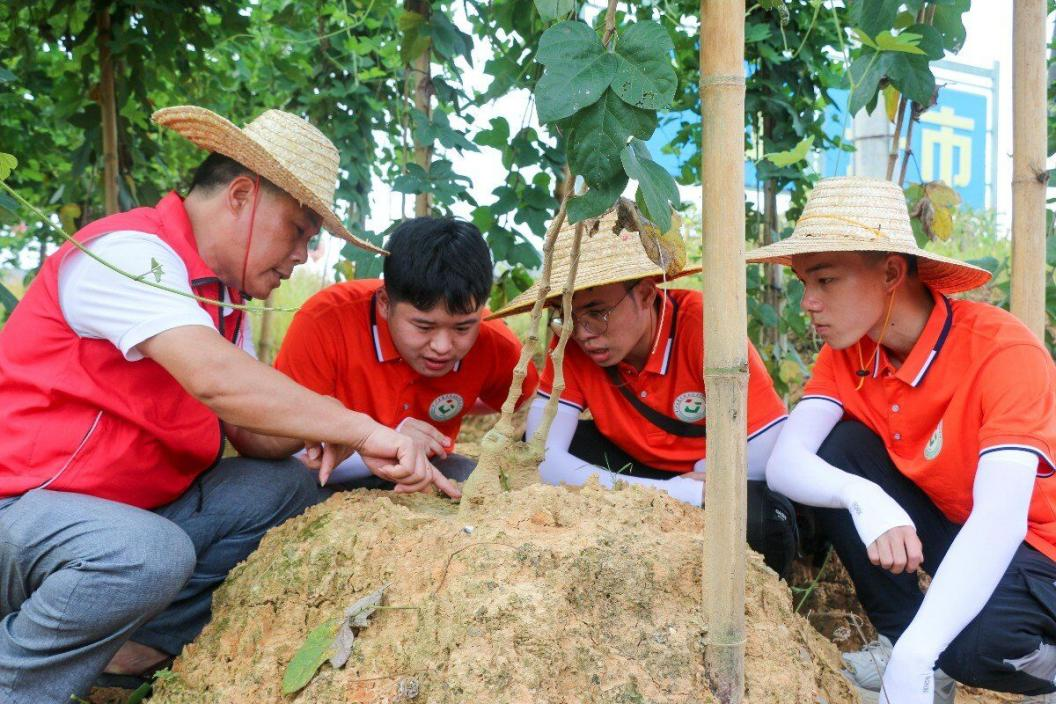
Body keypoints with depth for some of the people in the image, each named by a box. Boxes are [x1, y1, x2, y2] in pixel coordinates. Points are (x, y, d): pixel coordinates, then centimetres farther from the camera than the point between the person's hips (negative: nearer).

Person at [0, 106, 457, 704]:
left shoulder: (224, 296, 7)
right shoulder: (128, 251, -20)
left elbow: (245, 427, 6)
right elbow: (214, 378, -36)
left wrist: (319, 433, -15)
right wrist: (362, 430, -33)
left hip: (135, 506, 9)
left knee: (293, 488, -1)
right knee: (150, 554, -36)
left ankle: (144, 642, -1)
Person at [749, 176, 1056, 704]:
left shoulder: (1002, 351, -26)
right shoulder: (846, 353, -8)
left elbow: (1000, 521, -37)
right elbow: (782, 464, -21)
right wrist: (862, 498, -44)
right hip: (947, 530, 6)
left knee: (977, 641, -35)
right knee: (836, 449, -15)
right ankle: (899, 634, -2)